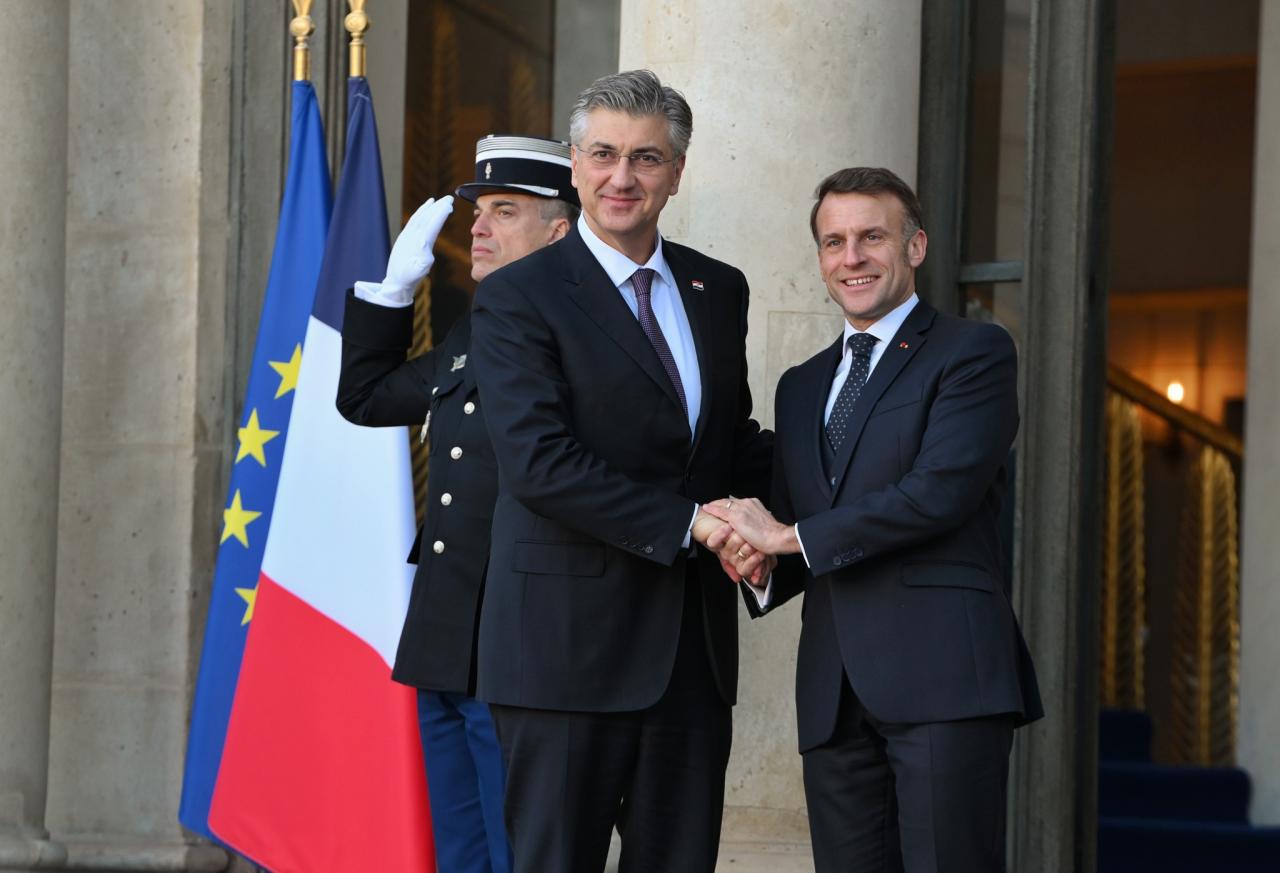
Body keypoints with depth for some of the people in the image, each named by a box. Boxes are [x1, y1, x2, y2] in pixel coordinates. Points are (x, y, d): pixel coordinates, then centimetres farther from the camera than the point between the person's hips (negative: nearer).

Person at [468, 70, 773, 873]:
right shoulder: (519, 297, -5)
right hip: (571, 646, -6)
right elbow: (538, 466, -16)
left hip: (694, 646, 6)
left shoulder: (719, 290, 14)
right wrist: (686, 523, -19)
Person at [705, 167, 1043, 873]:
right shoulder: (801, 386, 23)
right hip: (835, 690, 6)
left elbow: (942, 490, -12)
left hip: (943, 676, -6)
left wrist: (790, 536, -8)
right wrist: (757, 553, -2)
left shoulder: (974, 353, 2)